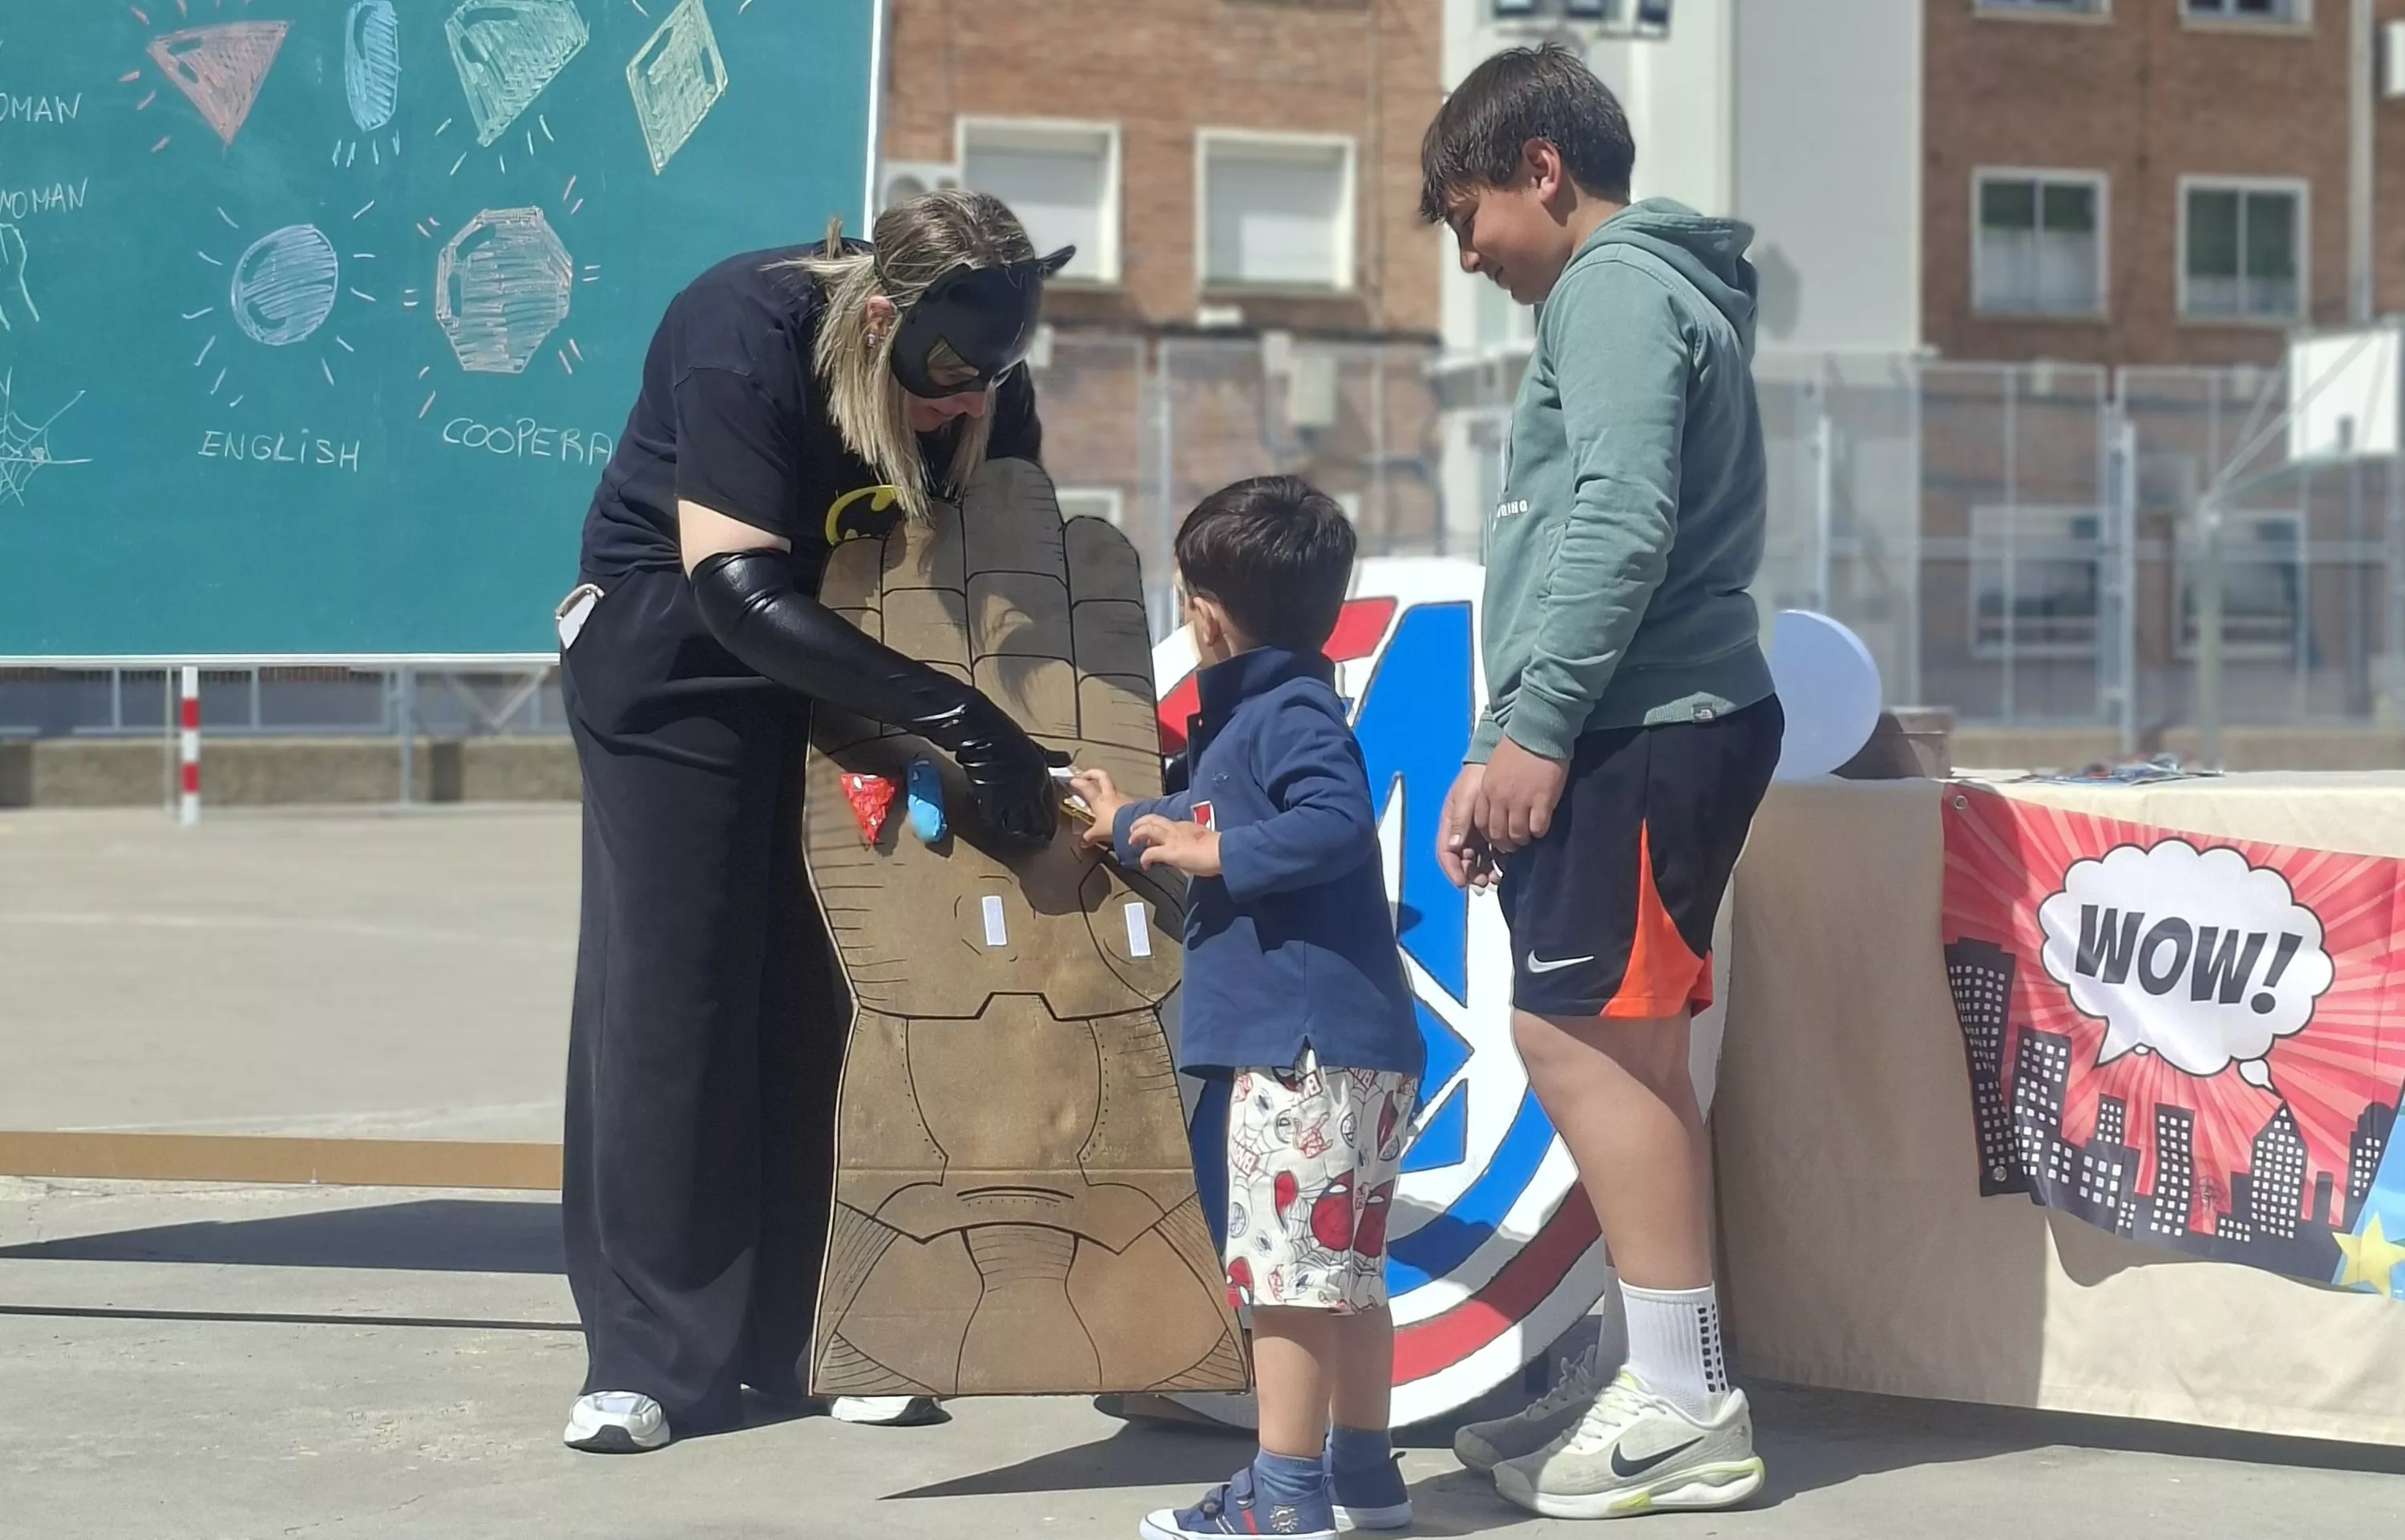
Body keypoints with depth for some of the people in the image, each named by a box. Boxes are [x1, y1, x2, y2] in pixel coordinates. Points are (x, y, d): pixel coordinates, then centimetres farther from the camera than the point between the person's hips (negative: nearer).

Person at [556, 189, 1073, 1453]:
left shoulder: (981, 379, -15)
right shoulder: (746, 338, -31)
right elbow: (736, 590, -36)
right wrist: (958, 718, -40)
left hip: (843, 657, 4)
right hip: (674, 650, -4)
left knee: (831, 988, 0)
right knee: (666, 984, -7)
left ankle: (818, 1330, 8)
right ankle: (653, 1356, -3)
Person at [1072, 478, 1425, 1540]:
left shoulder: (1291, 711, -11)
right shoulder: (1262, 713, 21)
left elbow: (1337, 822, -28)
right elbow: (1216, 823, 39)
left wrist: (1216, 854, -24)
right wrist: (1130, 824, 52)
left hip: (1307, 1043, -11)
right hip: (1348, 1045, 11)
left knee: (1287, 1262, -11)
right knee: (1347, 1267, 16)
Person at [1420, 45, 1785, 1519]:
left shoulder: (1616, 284, -8)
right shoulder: (1646, 291, 24)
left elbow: (1621, 524, -20)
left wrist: (1535, 728, -19)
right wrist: (1506, 748, 24)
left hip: (1645, 726, -11)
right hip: (1648, 724, 11)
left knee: (1581, 1036, -12)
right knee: (1617, 1046, 11)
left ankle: (1689, 1409, -11)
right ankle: (1664, 1384, 14)